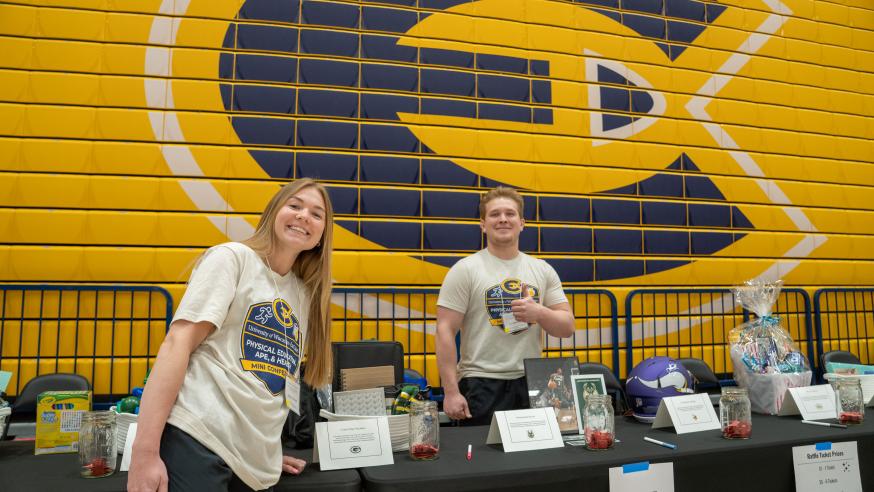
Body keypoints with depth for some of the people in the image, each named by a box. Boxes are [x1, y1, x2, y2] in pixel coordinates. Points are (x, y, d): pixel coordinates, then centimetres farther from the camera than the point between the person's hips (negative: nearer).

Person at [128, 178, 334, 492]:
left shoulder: (306, 293, 14)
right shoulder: (233, 257, -2)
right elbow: (177, 344, -10)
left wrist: (269, 452, 17)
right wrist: (144, 450, -16)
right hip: (197, 438, -5)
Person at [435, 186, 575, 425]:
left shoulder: (543, 270, 7)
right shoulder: (465, 270, -5)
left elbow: (567, 327, 7)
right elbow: (445, 331, -9)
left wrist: (539, 312, -15)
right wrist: (451, 392, -14)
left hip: (531, 383, 4)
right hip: (481, 386, -4)